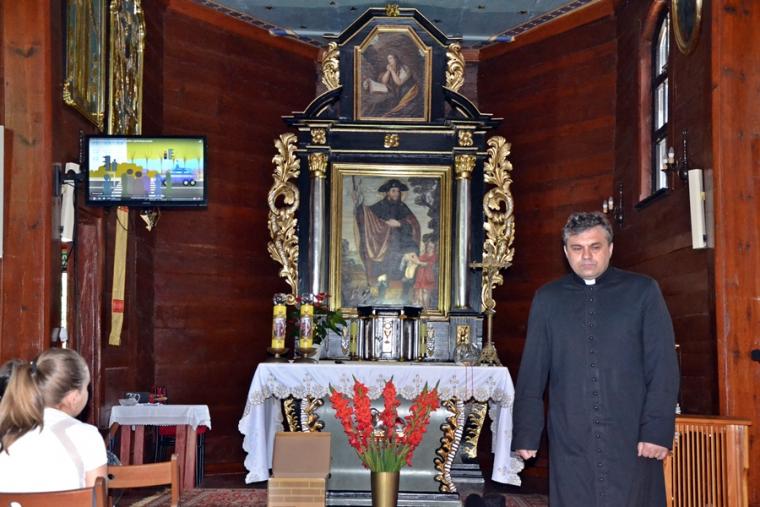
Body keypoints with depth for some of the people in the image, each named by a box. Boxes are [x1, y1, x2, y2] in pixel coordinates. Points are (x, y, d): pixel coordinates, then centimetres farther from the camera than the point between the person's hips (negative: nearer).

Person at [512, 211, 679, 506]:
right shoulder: (547, 298, 11)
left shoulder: (643, 291, 5)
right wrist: (525, 434, 4)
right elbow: (531, 373, 10)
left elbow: (663, 366, 0)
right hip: (570, 442, 1)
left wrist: (658, 430, -8)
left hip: (633, 440, -1)